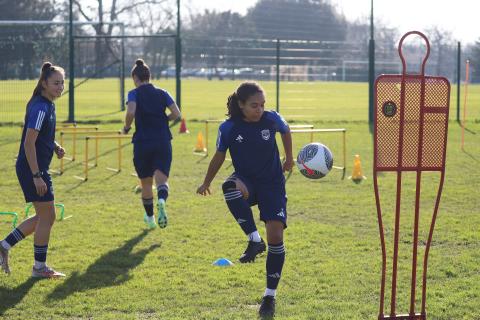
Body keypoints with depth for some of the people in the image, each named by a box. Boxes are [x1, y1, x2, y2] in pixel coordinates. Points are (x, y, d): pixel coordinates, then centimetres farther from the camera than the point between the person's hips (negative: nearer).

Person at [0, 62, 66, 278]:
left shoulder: (47, 105, 11)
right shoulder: (40, 108, -19)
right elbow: (29, 143, -23)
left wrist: (55, 146, 7)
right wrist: (36, 176, -24)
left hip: (38, 168, 10)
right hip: (32, 169, -10)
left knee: (44, 217, 15)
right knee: (47, 216, -2)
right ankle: (39, 267, 8)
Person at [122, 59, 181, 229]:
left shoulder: (134, 94, -2)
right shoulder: (162, 93, 8)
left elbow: (131, 112, -20)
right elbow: (176, 114, -1)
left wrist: (126, 127, -2)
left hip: (142, 143, -1)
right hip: (163, 142, 1)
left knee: (146, 183, 15)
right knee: (161, 178, -7)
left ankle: (150, 218, 28)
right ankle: (161, 201, -41)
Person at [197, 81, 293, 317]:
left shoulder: (272, 119, -10)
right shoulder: (228, 128, -11)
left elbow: (285, 131, 15)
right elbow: (219, 156, 6)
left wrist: (289, 158, 23)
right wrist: (206, 183, 15)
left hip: (272, 184, 1)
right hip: (246, 182, 0)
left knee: (275, 235, -11)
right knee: (231, 186, -39)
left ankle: (270, 295, 3)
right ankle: (254, 240, -27)